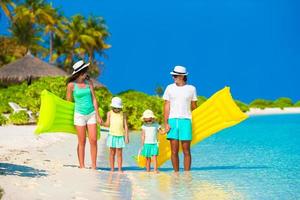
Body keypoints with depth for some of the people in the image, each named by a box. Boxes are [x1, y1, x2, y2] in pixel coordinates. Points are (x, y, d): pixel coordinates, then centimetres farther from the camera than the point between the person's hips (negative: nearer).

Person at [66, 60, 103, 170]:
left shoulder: (89, 82, 2)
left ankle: (94, 166, 2)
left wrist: (97, 115, -1)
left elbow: (93, 99, 3)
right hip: (80, 115, -3)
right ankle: (82, 167, 7)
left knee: (93, 141, -3)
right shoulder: (71, 85, -7)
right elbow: (68, 101, 4)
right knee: (82, 142, 1)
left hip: (91, 114, 3)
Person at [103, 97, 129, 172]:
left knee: (119, 153, 1)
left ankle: (120, 169, 5)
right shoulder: (110, 113, 3)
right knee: (112, 153, 4)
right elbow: (108, 124, -2)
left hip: (120, 136, 0)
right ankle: (112, 169, 9)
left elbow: (125, 126, 4)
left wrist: (126, 136, -2)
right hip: (112, 135, 0)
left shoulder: (123, 114, 4)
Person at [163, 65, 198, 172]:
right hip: (172, 120, 1)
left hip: (185, 120, -1)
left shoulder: (191, 89, 5)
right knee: (174, 151, 1)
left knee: (186, 151, -2)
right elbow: (166, 106, 6)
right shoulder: (170, 88, 7)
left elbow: (194, 106, 11)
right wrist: (166, 123, -2)